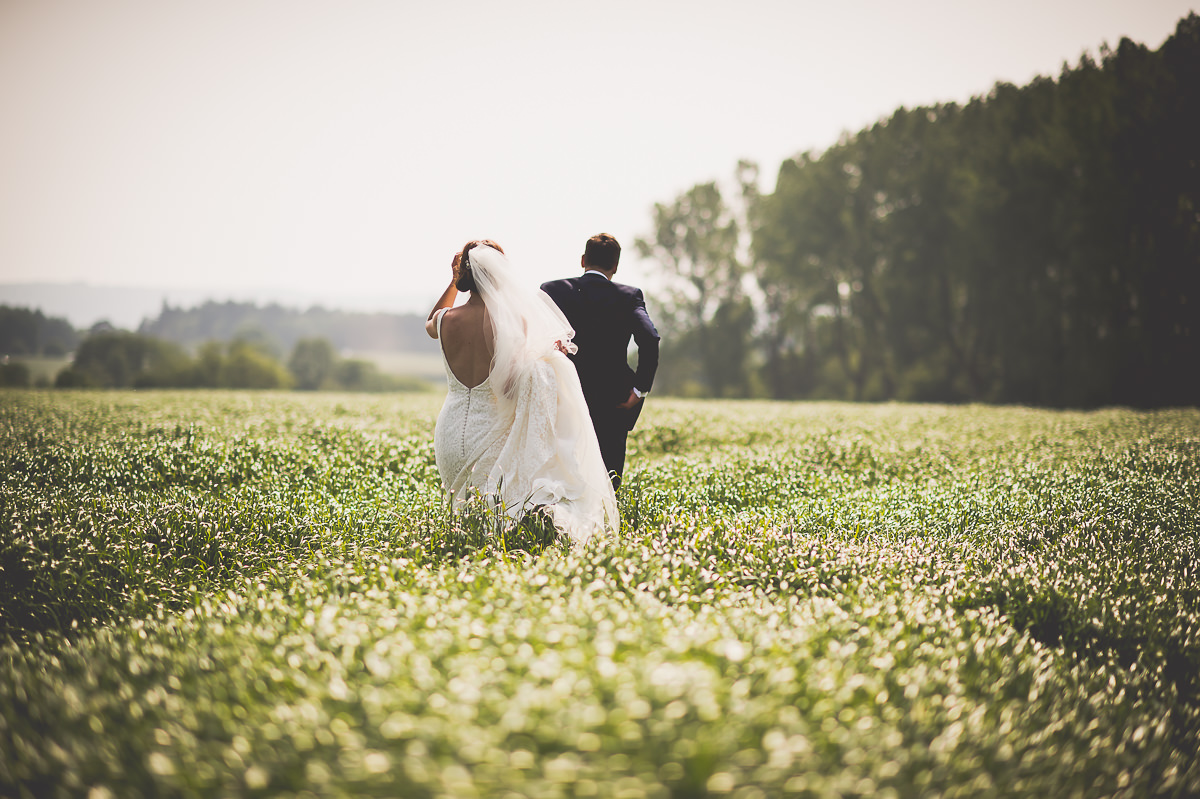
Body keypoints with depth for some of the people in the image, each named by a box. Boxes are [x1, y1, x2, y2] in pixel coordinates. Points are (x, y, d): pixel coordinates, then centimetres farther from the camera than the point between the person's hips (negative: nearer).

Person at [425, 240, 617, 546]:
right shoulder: (514, 322, -13)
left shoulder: (446, 319, -1)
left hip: (451, 436, 4)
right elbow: (512, 389, -16)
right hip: (491, 437, -4)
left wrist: (453, 283, 21)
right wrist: (548, 357, -3)